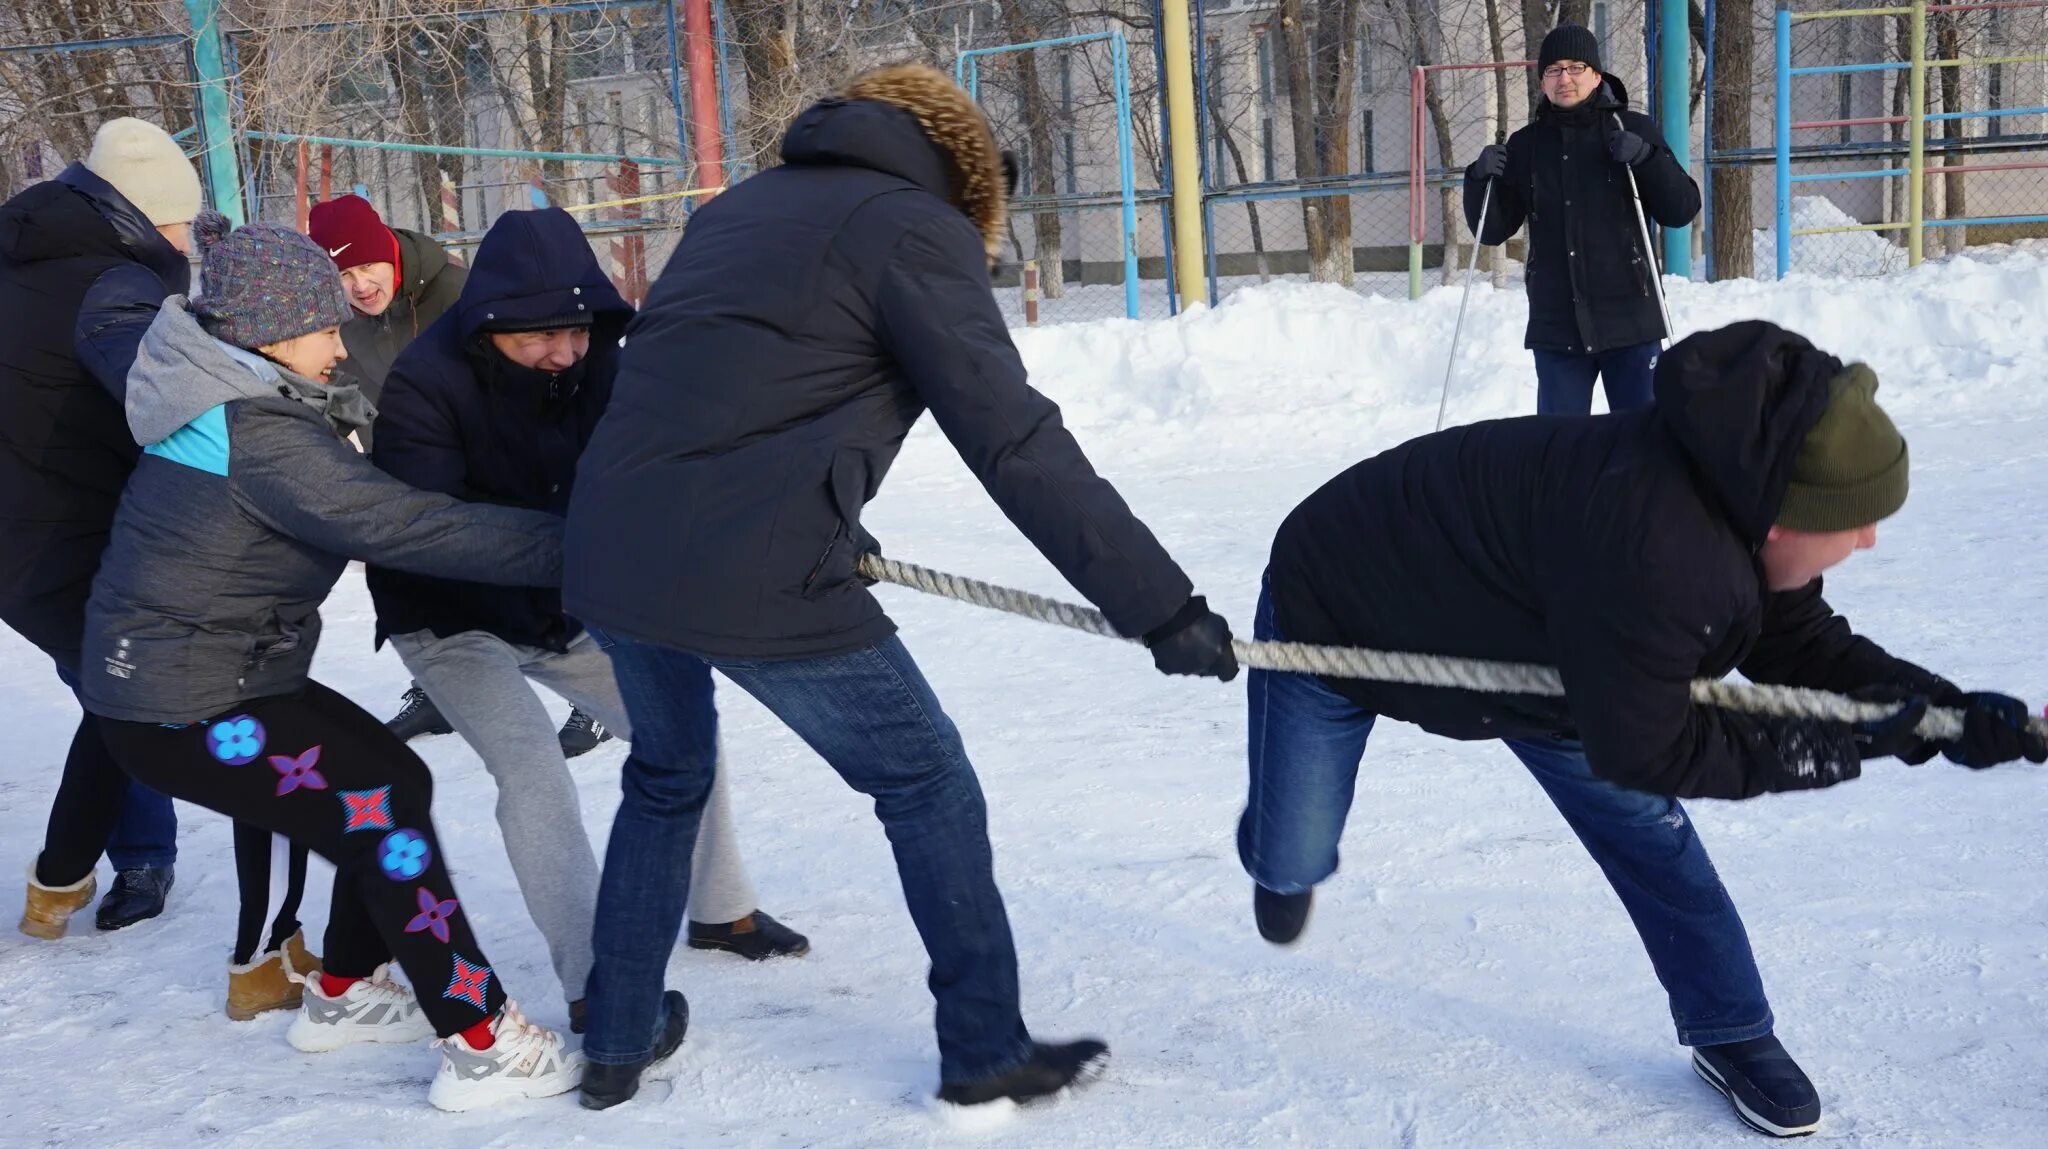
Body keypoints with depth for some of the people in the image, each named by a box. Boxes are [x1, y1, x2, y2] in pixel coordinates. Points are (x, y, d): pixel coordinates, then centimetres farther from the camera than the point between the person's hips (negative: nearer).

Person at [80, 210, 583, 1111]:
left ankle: (343, 994, 26)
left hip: (229, 673, 10)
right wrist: (573, 542, -30)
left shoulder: (226, 401, 7)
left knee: (394, 783, 13)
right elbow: (402, 526, -30)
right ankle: (481, 1044, -7)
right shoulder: (258, 435, -24)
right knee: (385, 816, -11)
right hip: (182, 710, -10)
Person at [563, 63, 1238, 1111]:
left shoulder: (738, 208, 21)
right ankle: (986, 1053, 20)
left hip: (606, 557, 7)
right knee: (927, 785, 12)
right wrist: (1158, 604, -10)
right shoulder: (914, 225, -1)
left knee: (666, 776, 30)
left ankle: (614, 1047, 35)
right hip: (756, 579, -7)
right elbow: (1016, 442, -10)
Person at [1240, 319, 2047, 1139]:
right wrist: (1830, 748, -27)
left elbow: (1800, 643, -2)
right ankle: (1283, 862, 43)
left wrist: (1944, 710, -14)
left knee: (1643, 825, 2)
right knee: (1292, 862, 4)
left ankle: (1730, 1035, 19)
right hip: (1335, 616, -7)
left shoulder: (1744, 495, -18)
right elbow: (1643, 750, -33)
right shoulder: (1647, 553, -45)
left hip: (1502, 627, 7)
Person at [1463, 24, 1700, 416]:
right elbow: (1492, 230, 9)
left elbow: (1682, 210, -1)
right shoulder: (1526, 144, 9)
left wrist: (1645, 158, -17)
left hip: (1629, 321, -2)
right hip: (1556, 326, 2)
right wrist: (1481, 179, -10)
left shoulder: (1633, 130, 3)